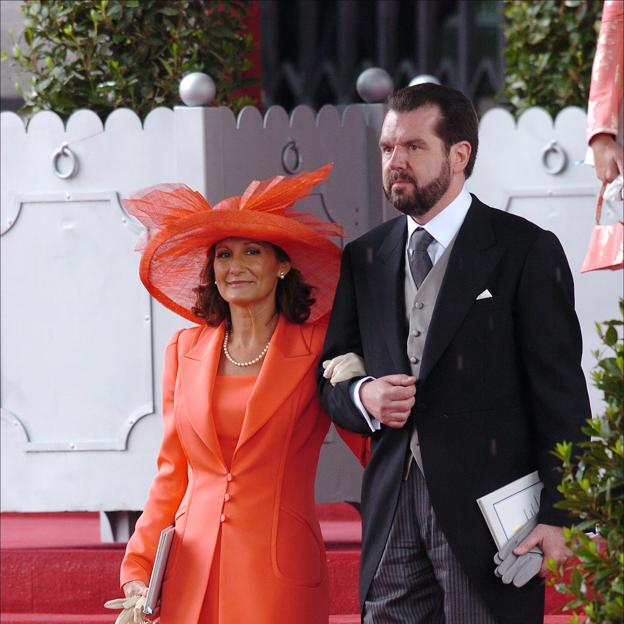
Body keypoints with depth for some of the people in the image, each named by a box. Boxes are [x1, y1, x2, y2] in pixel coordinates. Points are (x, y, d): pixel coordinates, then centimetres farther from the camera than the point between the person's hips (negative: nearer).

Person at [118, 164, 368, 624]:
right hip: (191, 577, 3)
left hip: (277, 583, -3)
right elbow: (172, 475, 14)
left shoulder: (318, 349, 0)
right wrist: (138, 572, 6)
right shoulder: (185, 350, 11)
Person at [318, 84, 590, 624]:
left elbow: (560, 397, -4)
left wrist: (558, 516, -11)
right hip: (393, 512, 4)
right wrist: (361, 397, -6)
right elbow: (330, 378, 18)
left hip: (487, 511, -4)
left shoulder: (526, 250, -1)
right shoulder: (364, 259, 14)